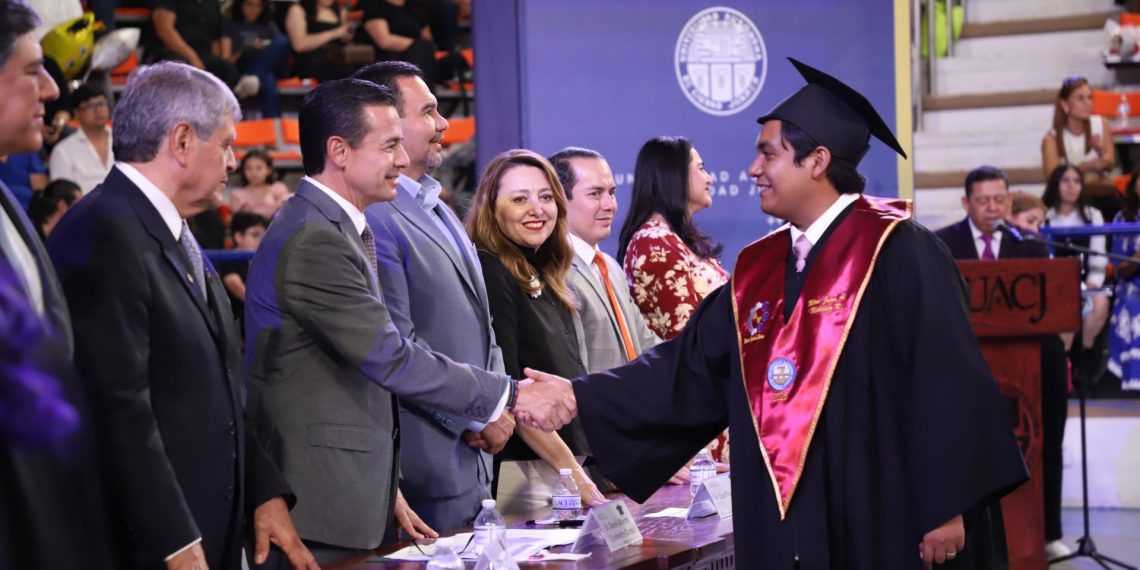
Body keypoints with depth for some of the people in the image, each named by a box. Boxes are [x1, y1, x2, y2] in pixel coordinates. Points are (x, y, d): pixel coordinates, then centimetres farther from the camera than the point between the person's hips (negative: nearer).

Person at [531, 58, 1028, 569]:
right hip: (789, 528, 7)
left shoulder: (897, 252, -9)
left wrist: (946, 508, -17)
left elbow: (944, 384, -14)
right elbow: (690, 367, 13)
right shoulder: (759, 271, 12)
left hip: (889, 524, -6)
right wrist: (578, 396, 6)